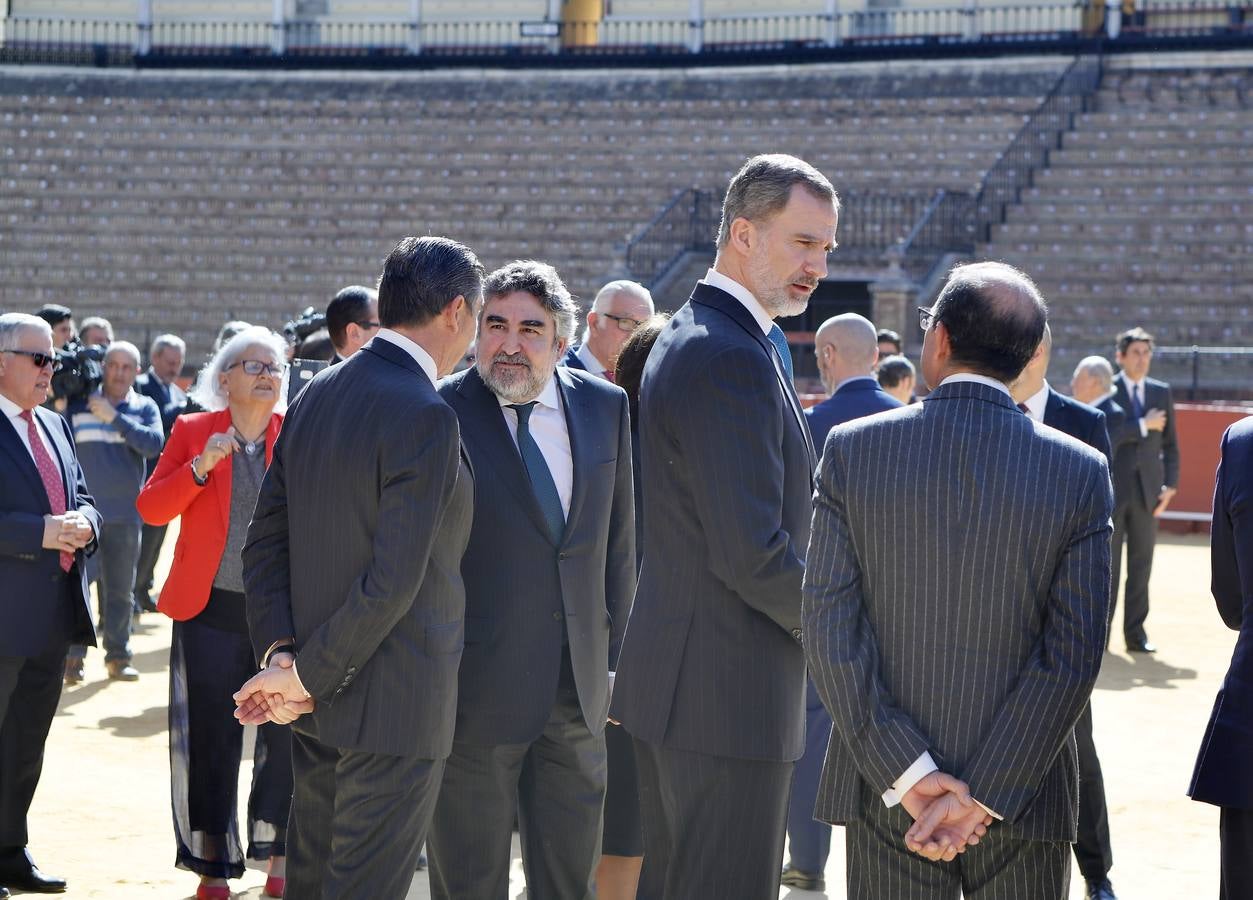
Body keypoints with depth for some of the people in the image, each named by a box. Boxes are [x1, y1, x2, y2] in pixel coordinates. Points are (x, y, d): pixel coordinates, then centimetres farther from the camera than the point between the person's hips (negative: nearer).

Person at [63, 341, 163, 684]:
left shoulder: (145, 408, 7)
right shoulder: (78, 404, 3)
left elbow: (154, 444, -11)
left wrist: (114, 418, -16)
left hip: (125, 514, 2)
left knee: (121, 589, 9)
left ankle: (118, 656, 18)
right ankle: (73, 657, -4)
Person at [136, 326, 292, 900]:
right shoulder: (192, 432, 3)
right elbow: (151, 508, -5)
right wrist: (201, 466, -18)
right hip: (211, 610, 0)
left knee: (287, 735, 2)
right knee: (210, 743, 5)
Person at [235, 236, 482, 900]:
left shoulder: (313, 397, 7)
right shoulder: (425, 419, -19)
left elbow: (266, 541, 7)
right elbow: (393, 581, -23)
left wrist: (279, 651, -2)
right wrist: (305, 673, -14)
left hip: (316, 699, 8)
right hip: (396, 706, -8)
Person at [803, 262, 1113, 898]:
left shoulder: (852, 450, -5)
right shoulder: (1080, 472, -6)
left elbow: (830, 629, -9)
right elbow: (1072, 656, -10)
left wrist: (908, 775, -10)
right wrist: (981, 798, -11)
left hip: (885, 797, 0)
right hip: (1027, 798, 0)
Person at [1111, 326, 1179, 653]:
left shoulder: (1162, 392, 11)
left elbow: (1170, 443, 12)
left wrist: (1170, 485, 2)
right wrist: (1142, 425, -15)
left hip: (1147, 490, 3)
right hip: (1112, 490, -3)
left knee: (1141, 565, 3)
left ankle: (1135, 632, 8)